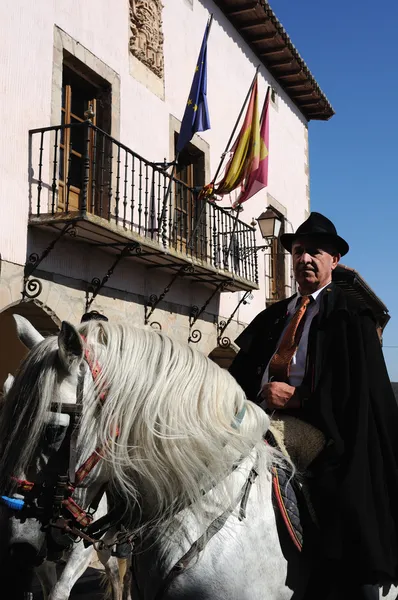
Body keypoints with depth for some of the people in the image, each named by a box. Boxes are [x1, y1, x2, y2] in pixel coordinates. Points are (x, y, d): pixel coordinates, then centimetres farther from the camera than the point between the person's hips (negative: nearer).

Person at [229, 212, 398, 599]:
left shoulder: (350, 317, 2)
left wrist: (298, 398, -13)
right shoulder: (272, 318, 19)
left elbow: (358, 393, -7)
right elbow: (241, 374, 14)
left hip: (325, 444, -4)